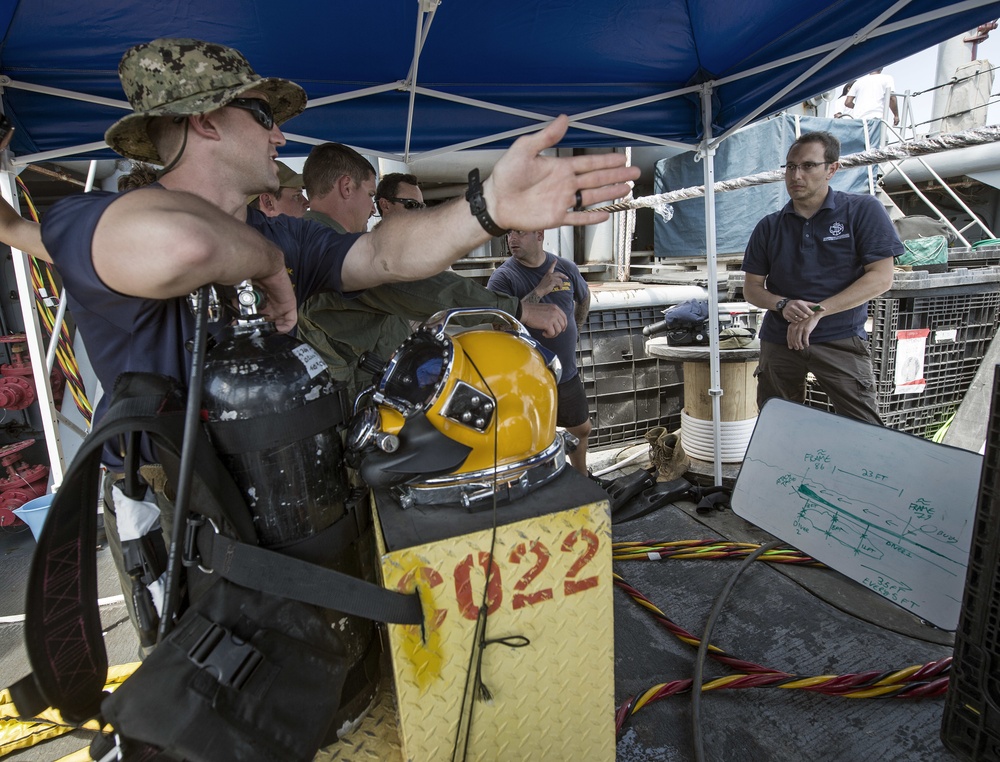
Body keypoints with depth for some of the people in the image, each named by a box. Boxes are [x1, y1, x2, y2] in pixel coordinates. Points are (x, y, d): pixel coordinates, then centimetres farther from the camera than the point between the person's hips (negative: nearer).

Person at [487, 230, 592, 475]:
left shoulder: (566, 268, -1)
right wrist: (539, 291, -30)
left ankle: (583, 480, 47)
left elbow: (584, 298, 20)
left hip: (568, 374, 5)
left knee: (581, 430, 22)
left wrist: (573, 332, 13)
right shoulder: (503, 277, -13)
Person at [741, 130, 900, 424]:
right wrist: (783, 305, -13)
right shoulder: (769, 227, 7)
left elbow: (881, 277, -8)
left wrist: (817, 311, -17)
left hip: (841, 341, -2)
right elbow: (751, 287, 8)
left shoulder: (863, 210, -1)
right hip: (779, 341, 3)